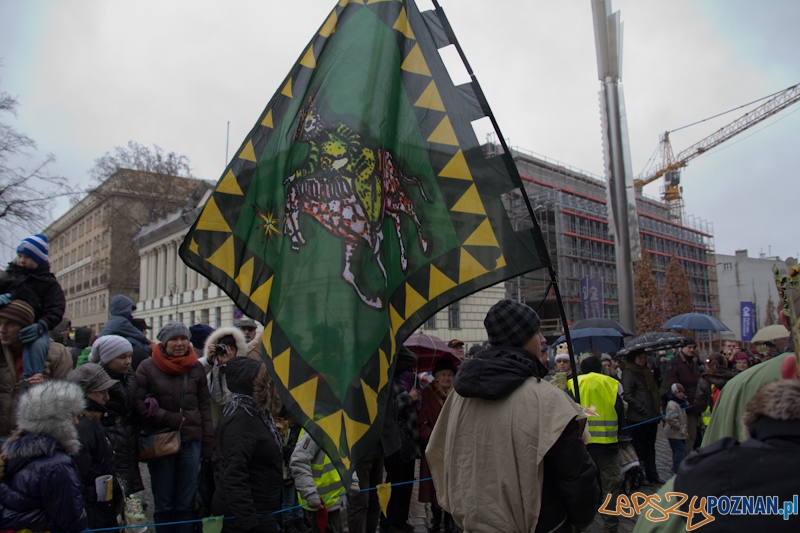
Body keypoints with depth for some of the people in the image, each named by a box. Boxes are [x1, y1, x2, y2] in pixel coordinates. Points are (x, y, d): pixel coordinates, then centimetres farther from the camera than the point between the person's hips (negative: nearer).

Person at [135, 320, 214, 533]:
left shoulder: (196, 367, 4)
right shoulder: (147, 367, -3)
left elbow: (205, 405, 6)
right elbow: (139, 403, -7)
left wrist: (208, 442, 3)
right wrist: (170, 418, -14)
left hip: (191, 441, 2)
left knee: (187, 503, 10)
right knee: (163, 504, 10)